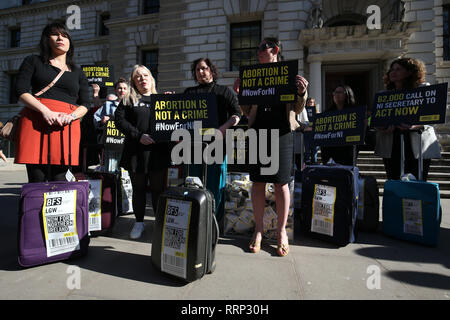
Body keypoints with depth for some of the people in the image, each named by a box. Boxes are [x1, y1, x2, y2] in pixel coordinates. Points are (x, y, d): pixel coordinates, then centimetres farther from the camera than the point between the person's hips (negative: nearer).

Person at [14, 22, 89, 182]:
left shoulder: (78, 72, 23)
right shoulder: (33, 61, 18)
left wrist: (71, 116, -8)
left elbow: (85, 104, 14)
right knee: (36, 180, -7)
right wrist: (45, 111, -13)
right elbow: (21, 91, 5)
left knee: (59, 178, -4)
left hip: (67, 126, 1)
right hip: (35, 122, -1)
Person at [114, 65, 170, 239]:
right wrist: (138, 135, -13)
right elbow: (119, 120, -2)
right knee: (138, 188, 10)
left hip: (158, 151, 0)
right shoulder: (128, 100, 10)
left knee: (158, 188, 5)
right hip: (136, 151, 0)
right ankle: (139, 222, 25)